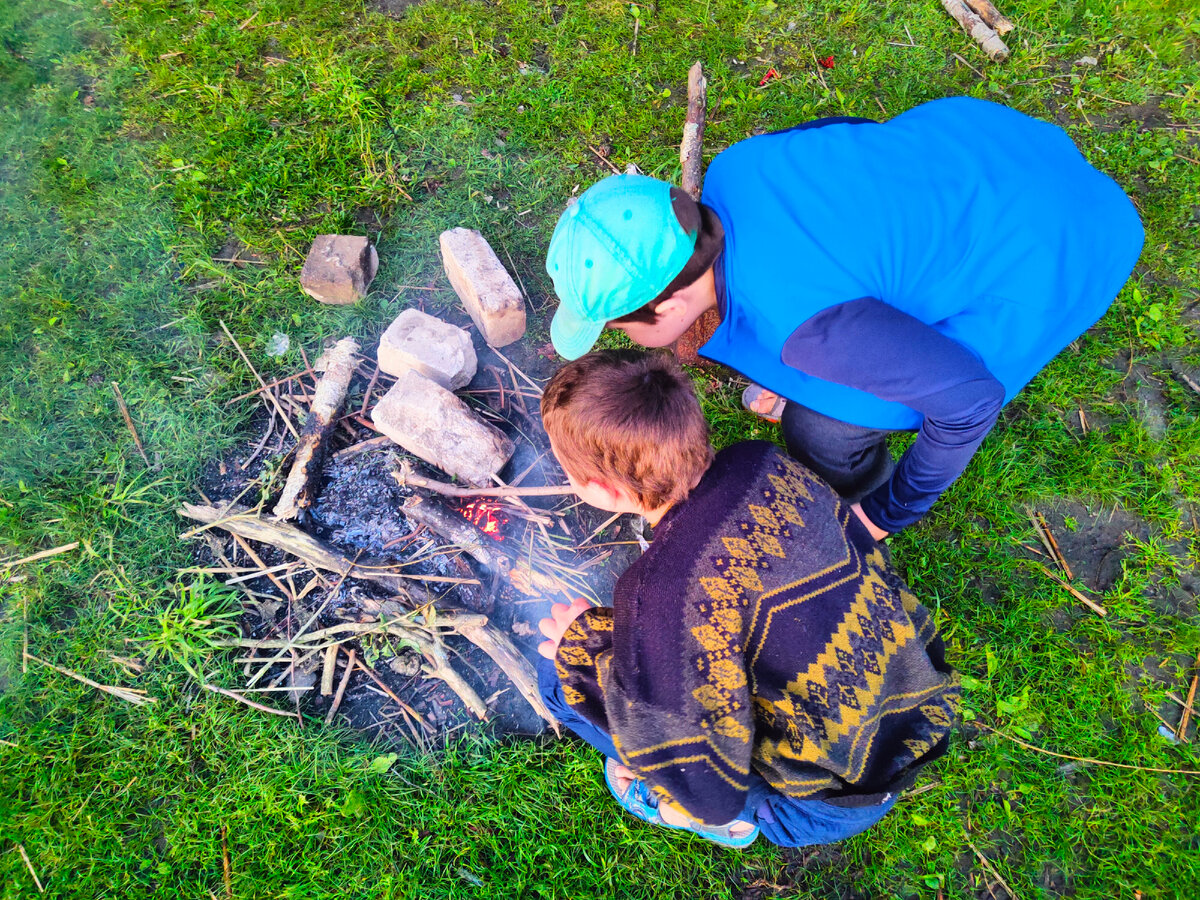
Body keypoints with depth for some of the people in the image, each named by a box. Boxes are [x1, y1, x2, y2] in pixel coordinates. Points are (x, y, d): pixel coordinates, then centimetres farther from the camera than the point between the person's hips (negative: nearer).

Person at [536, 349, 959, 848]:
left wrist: (587, 648, -16)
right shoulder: (765, 462, -13)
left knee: (560, 674, -7)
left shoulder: (663, 591, -33)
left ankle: (737, 814, 6)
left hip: (832, 807, -6)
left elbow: (709, 794, -25)